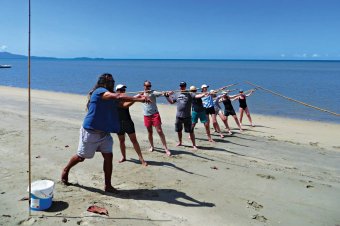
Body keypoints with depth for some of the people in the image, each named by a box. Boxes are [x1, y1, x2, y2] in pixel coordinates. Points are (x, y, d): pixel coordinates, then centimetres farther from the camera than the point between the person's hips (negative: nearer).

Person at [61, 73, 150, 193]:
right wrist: (138, 99, -35)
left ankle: (108, 186, 7)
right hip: (91, 131, -8)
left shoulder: (109, 95, 11)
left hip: (104, 132, 8)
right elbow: (118, 97, -31)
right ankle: (65, 170, 37)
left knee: (108, 156, 0)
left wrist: (136, 98, -3)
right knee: (81, 157, 9)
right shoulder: (100, 91, -17)